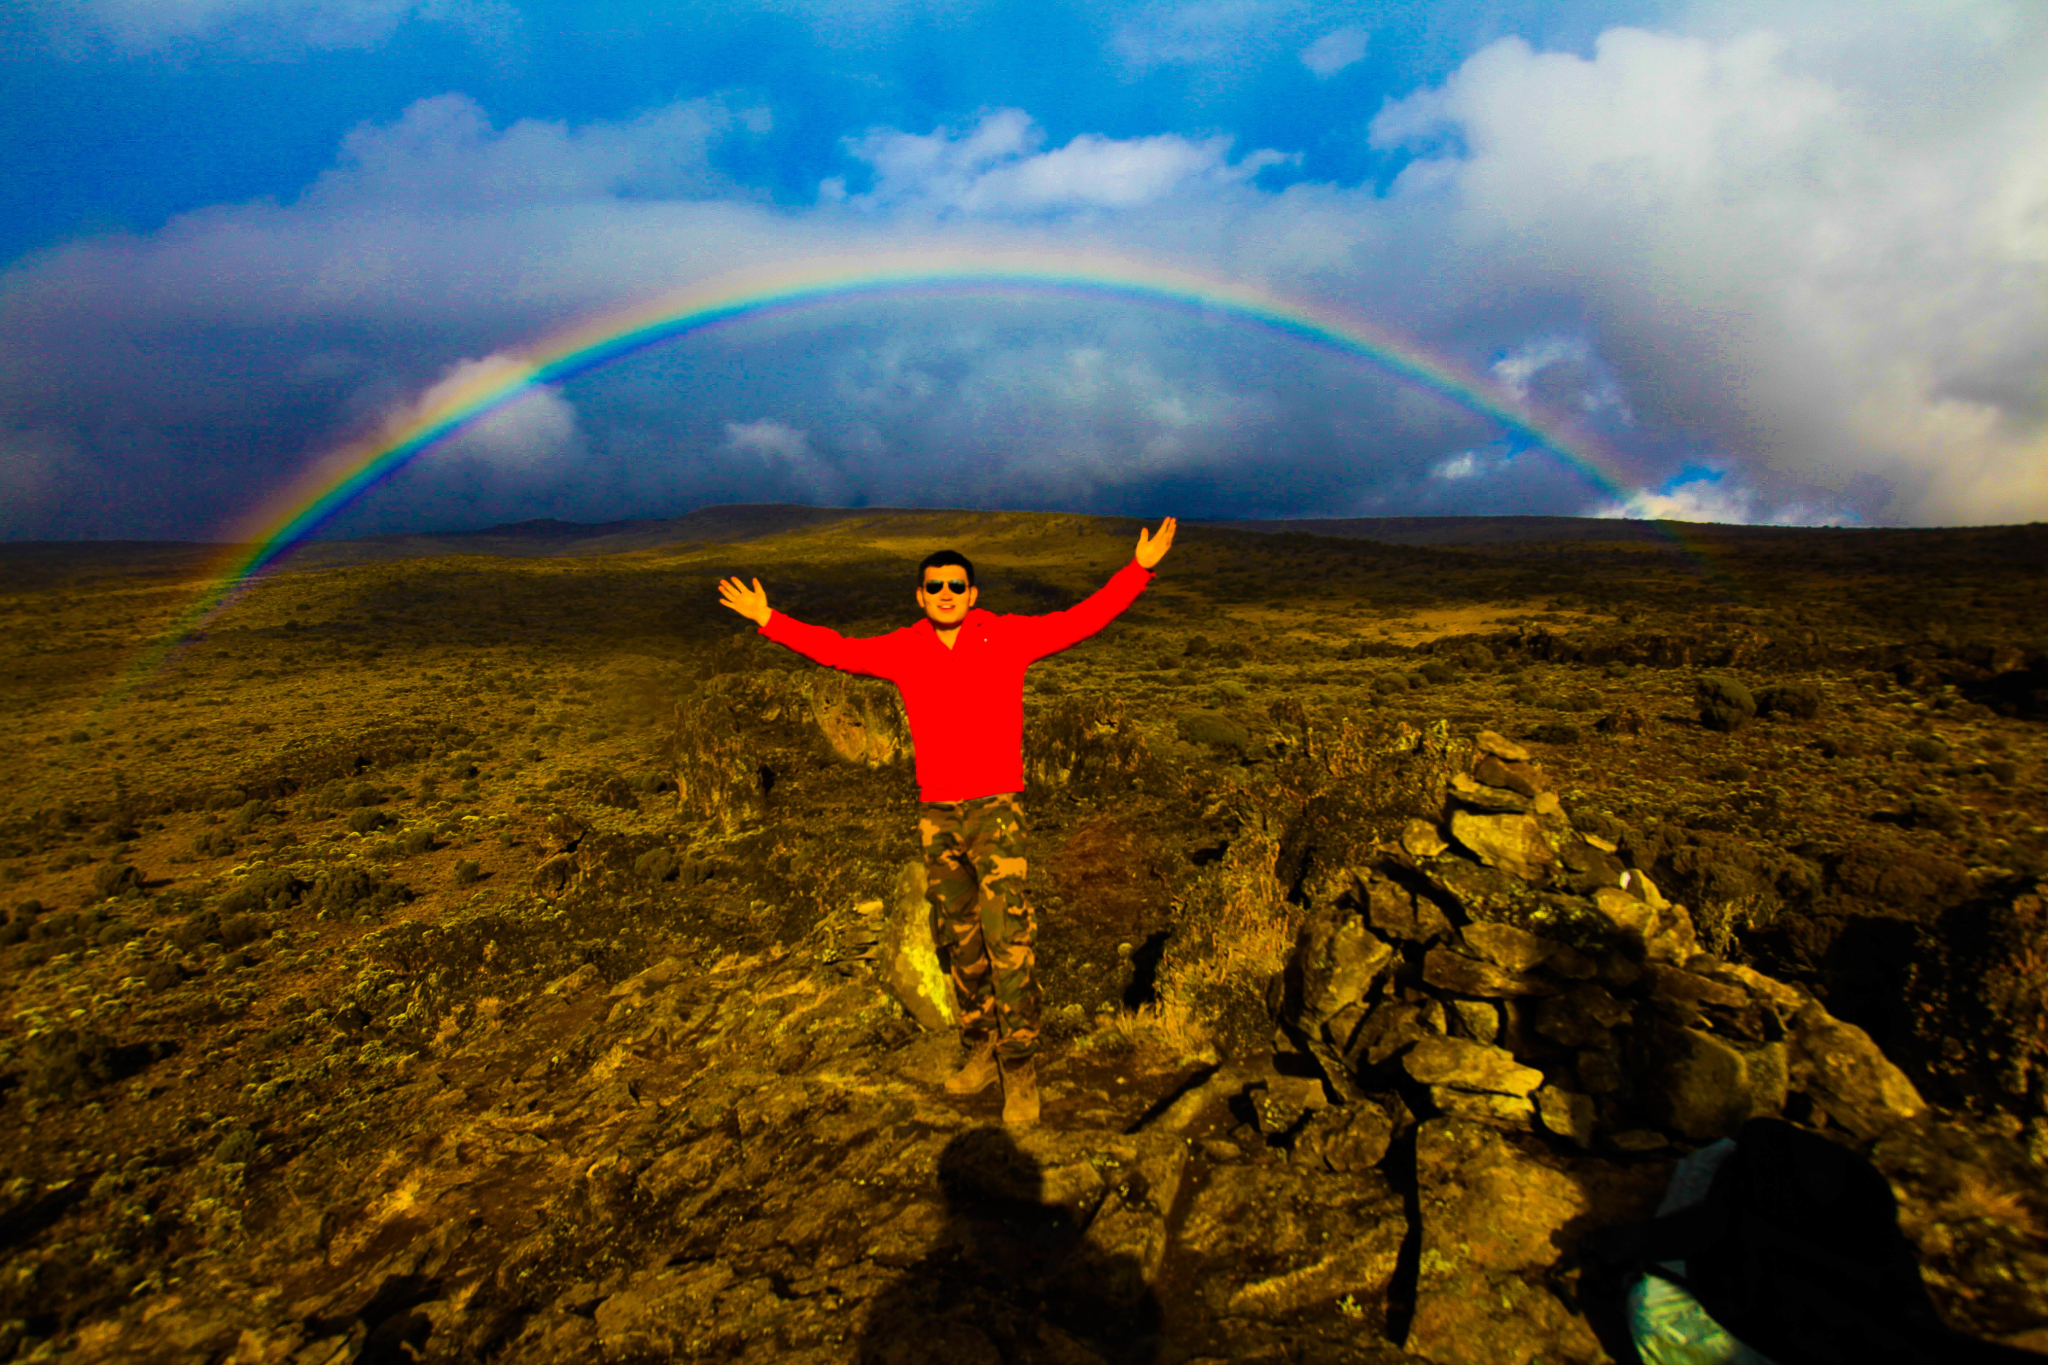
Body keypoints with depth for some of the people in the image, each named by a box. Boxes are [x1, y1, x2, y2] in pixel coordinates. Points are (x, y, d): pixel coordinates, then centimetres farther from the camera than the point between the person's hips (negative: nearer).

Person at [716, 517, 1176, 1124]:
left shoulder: (1008, 636, -3)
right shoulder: (903, 649, 5)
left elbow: (1082, 619, -4)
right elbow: (838, 651, 15)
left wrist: (1139, 569, -9)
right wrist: (769, 620, 16)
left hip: (995, 807, -4)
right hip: (936, 813, 4)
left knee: (1009, 941, -7)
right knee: (959, 939, 14)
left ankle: (1019, 1071, 10)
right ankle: (981, 1049, 33)